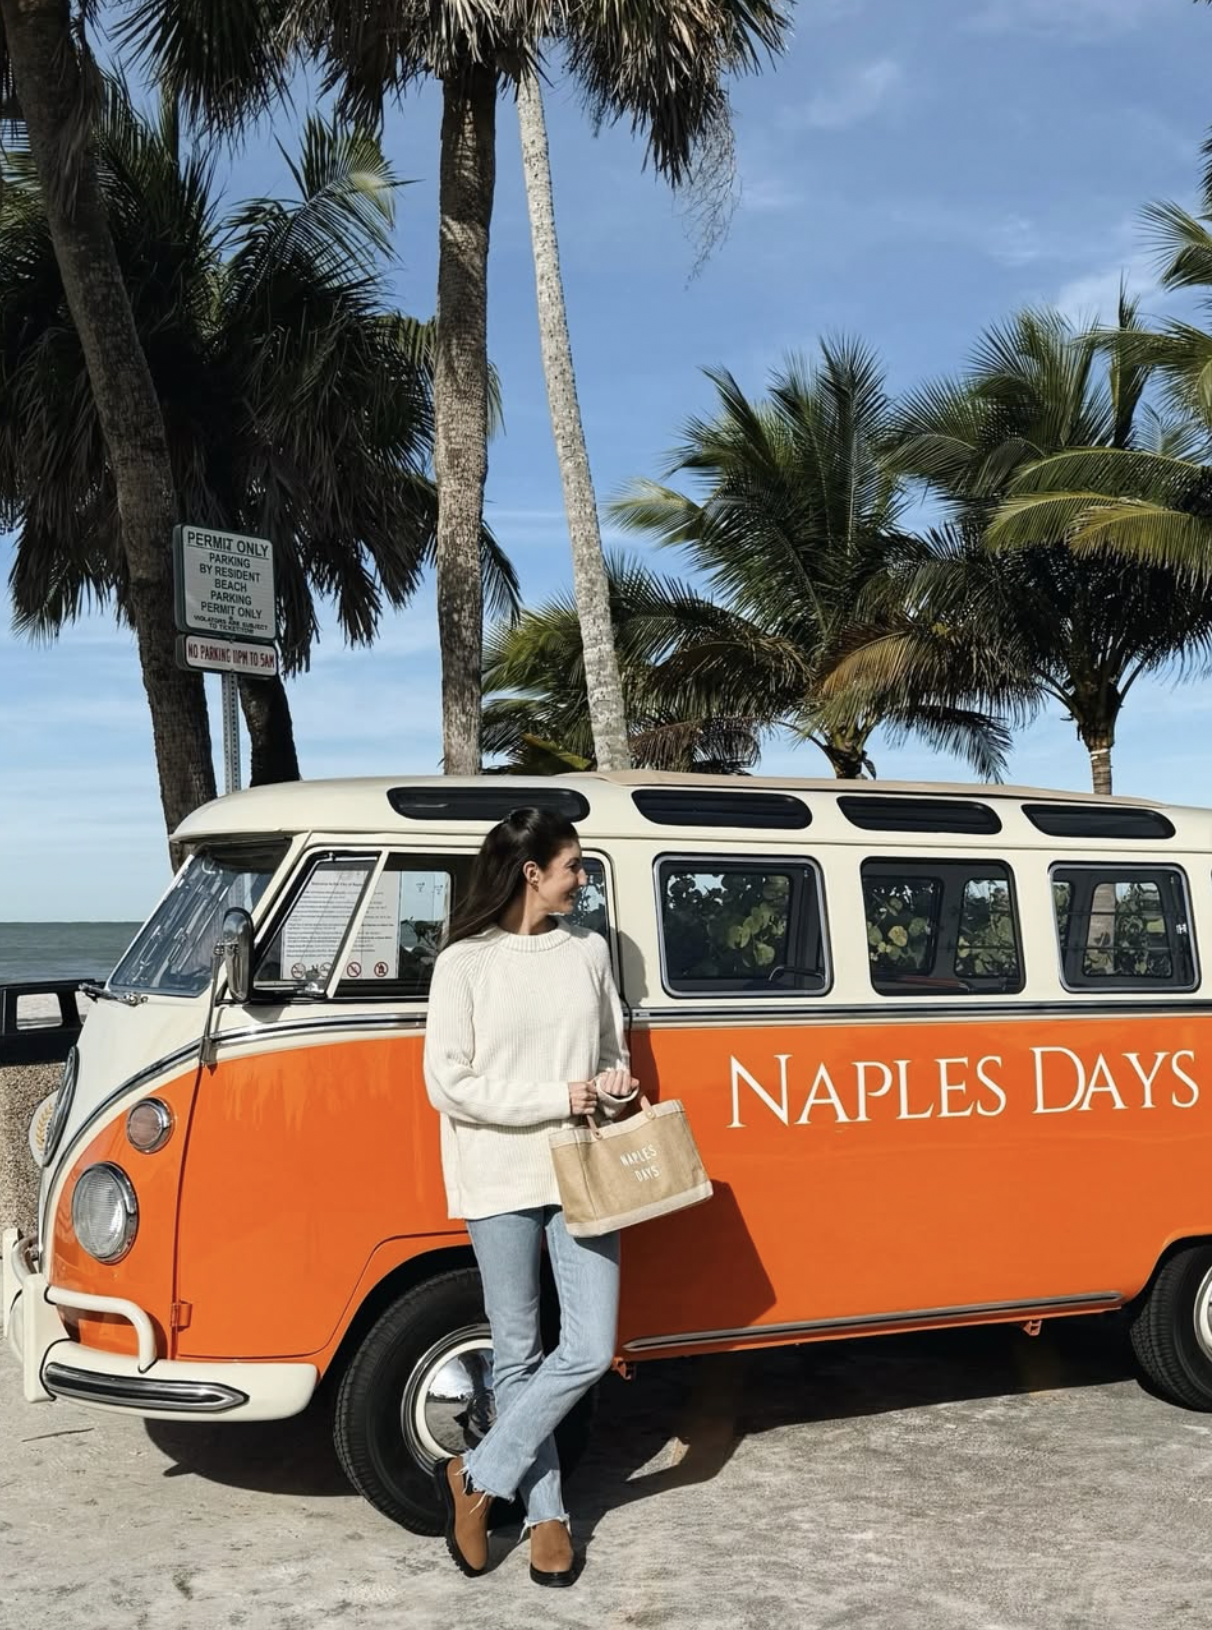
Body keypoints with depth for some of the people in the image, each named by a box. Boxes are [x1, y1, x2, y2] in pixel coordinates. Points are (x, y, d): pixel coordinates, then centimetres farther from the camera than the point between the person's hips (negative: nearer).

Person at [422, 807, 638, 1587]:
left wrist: (616, 1082, -7)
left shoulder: (590, 950, 5)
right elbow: (447, 1085, -10)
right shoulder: (465, 962, -7)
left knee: (590, 1350, -2)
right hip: (500, 1179, -3)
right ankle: (549, 1514, 24)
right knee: (519, 1354, 7)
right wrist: (556, 1097, -16)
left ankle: (476, 1476, 15)